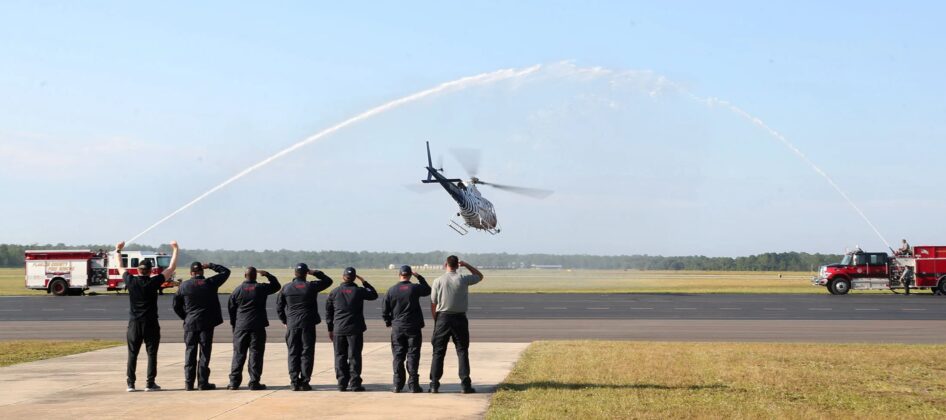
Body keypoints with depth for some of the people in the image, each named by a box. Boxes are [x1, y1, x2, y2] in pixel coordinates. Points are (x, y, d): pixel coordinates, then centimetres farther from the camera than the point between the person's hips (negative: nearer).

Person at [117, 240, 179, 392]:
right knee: (151, 353, 3)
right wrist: (175, 250, 10)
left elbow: (121, 268, 17)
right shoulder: (153, 282, -9)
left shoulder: (131, 281, -2)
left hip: (134, 324, 3)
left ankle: (130, 383, 6)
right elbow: (171, 268, 0)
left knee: (132, 354, 7)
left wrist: (118, 251, 31)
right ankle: (150, 383, 1)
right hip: (150, 323, -3)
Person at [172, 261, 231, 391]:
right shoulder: (210, 283, -3)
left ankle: (189, 383, 7)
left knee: (190, 353, 7)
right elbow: (226, 272, 11)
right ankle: (203, 383, 2)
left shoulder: (184, 286, 1)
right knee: (205, 353, 3)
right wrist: (210, 266, 15)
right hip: (207, 324, -1)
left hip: (190, 324, 1)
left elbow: (176, 306, 6)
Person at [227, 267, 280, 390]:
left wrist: (234, 324, 18)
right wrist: (267, 274, 14)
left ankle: (234, 382, 7)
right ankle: (254, 382, -3)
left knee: (238, 354, 8)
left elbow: (231, 309, 8)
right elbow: (276, 285, 12)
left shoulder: (237, 290, 2)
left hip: (241, 327, 2)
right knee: (256, 354, 0)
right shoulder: (261, 288, -4)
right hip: (258, 327, -2)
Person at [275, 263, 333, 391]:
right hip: (308, 324, -2)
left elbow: (279, 307, 7)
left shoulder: (286, 288, 2)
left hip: (292, 324, 2)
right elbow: (328, 281, 9)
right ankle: (304, 382, 0)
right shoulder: (311, 286, -5)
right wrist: (315, 273, 10)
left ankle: (294, 382, 5)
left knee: (293, 353, 7)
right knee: (307, 353, 3)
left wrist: (285, 321, 16)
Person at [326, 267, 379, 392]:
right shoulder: (359, 291, -5)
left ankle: (342, 384, 7)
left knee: (340, 357, 8)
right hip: (355, 330, -2)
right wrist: (364, 282, 17)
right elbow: (374, 295, 13)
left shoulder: (334, 293, 3)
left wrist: (330, 329, 15)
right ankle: (355, 384, -2)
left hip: (338, 330, 2)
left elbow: (328, 312, 7)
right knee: (354, 356, 1)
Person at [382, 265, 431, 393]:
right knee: (413, 356, 2)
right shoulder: (415, 288, -7)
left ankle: (398, 385, 6)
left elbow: (384, 311, 3)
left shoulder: (391, 290, -1)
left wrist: (389, 323, 18)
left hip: (397, 328, 2)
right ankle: (413, 385, -1)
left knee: (398, 357, 7)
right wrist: (419, 276, 17)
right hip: (413, 328, -2)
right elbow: (428, 290, 14)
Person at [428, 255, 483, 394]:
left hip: (443, 318, 0)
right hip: (460, 318, 0)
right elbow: (480, 276, 16)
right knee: (462, 351, 5)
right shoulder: (463, 279, -4)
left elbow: (433, 304, 0)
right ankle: (465, 384, 0)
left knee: (438, 352, 6)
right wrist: (466, 265, 15)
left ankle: (434, 384, 3)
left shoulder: (438, 281, -4)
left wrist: (436, 320, 12)